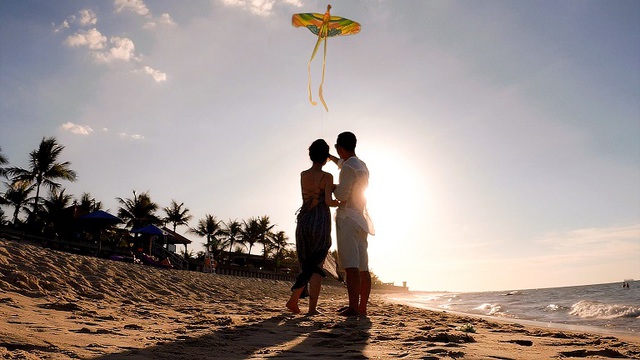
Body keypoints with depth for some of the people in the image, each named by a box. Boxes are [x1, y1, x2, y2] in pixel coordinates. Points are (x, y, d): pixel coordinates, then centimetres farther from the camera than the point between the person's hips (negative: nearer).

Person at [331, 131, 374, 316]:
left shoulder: (349, 167, -11)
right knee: (363, 267, 8)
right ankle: (362, 307, 13)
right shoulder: (362, 166, 17)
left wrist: (333, 187, 2)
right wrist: (331, 157, 51)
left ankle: (353, 308, -16)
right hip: (360, 219, 9)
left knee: (351, 266, -13)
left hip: (348, 218, -9)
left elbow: (342, 195, -19)